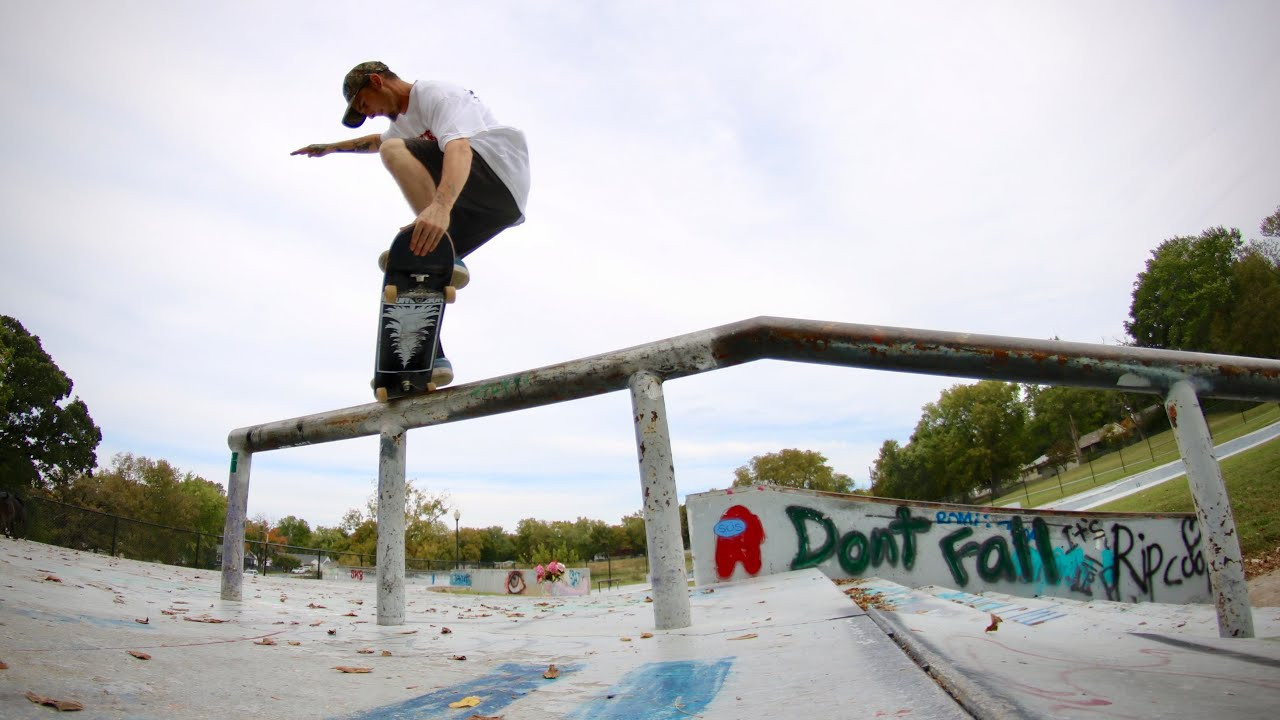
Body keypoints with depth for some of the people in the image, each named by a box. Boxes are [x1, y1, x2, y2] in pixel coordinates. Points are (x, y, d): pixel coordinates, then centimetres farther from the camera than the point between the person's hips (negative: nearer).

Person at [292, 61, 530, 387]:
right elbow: (378, 140, 49)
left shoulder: (434, 94, -8)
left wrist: (440, 205, -47)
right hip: (491, 208, 10)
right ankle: (429, 358, -3)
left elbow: (459, 147, -30)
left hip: (500, 179, -9)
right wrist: (331, 147, 58)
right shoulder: (407, 119, 24)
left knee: (395, 152, -24)